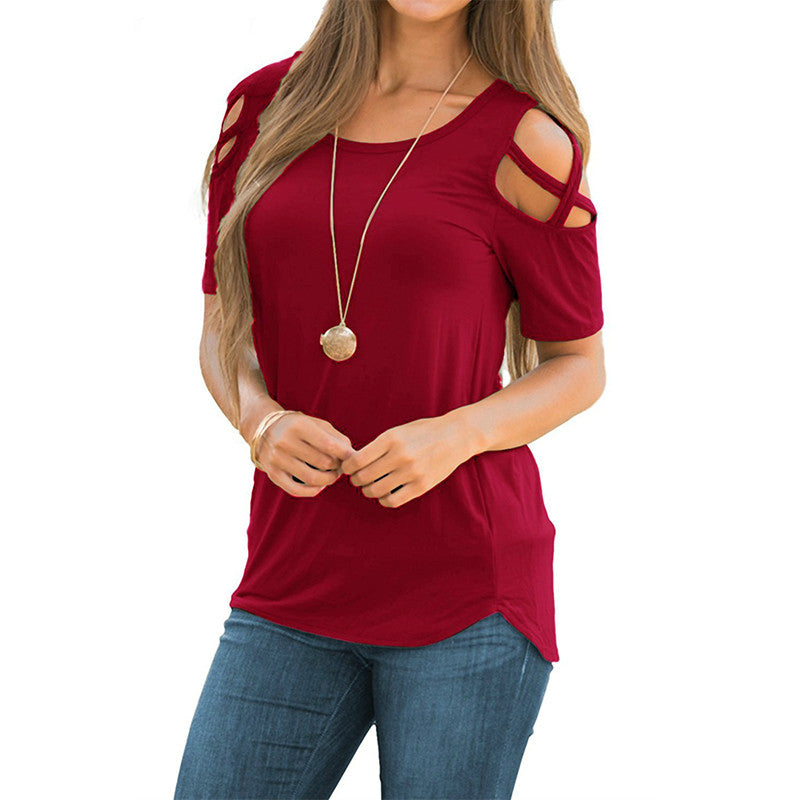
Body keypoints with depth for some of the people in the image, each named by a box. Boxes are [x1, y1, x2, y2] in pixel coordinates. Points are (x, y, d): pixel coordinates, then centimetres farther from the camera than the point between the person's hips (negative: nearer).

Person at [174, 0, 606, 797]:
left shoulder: (524, 141, -4)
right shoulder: (264, 106, 7)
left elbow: (580, 367, 4)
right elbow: (222, 335, 12)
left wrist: (454, 436, -15)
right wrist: (260, 421, -10)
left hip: (466, 589, -3)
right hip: (295, 580, 3)